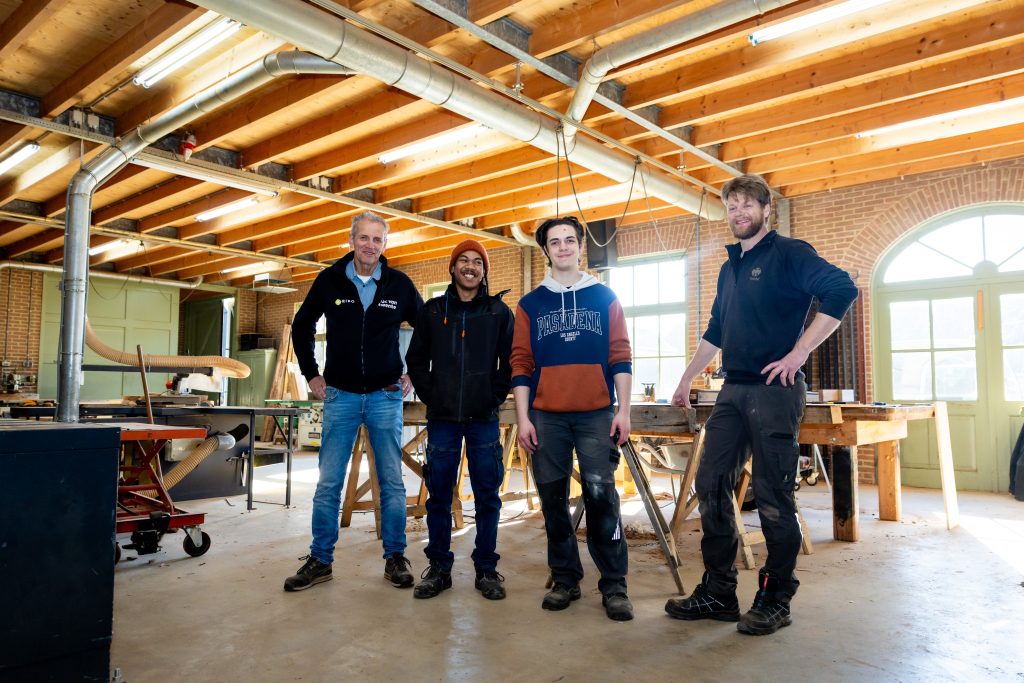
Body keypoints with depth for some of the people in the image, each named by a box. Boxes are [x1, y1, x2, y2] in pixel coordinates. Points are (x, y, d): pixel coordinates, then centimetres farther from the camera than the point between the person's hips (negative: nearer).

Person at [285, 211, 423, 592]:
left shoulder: (400, 284, -2)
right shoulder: (330, 280, -1)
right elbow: (301, 328, 13)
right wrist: (311, 375, 8)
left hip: (386, 397, 0)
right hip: (340, 396, 1)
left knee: (392, 483, 5)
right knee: (328, 483, 4)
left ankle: (395, 558, 17)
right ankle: (320, 560, 16)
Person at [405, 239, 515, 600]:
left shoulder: (500, 312, 5)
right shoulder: (432, 311, 9)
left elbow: (510, 361, 6)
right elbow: (416, 360, 11)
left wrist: (495, 398, -2)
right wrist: (431, 397, 2)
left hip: (484, 419, -1)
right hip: (442, 418, 1)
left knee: (487, 496, 4)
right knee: (438, 496, 6)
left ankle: (487, 569, 17)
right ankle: (438, 567, 19)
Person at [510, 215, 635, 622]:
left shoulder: (605, 298, 9)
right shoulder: (530, 304, 10)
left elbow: (620, 357, 5)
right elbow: (521, 364, 6)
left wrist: (623, 411, -3)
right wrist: (523, 417, -1)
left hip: (597, 415, -1)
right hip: (546, 417, 2)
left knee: (601, 498, -4)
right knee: (553, 500, 7)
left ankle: (614, 586, 8)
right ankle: (565, 580, 21)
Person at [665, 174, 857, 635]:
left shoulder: (789, 254, -3)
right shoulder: (729, 269, 20)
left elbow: (842, 290, -17)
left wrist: (799, 353, -19)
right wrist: (686, 381, 24)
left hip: (774, 390, -7)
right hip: (733, 391, 8)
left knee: (772, 498, -2)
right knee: (711, 485, 5)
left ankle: (775, 601, 13)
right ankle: (718, 593, 16)